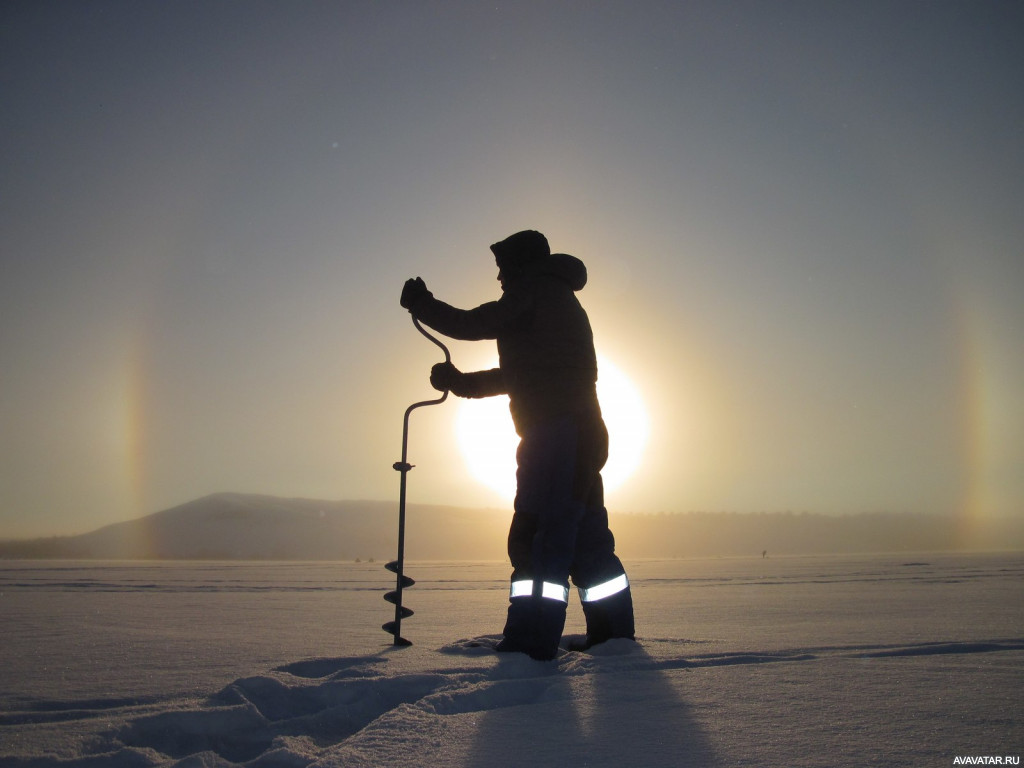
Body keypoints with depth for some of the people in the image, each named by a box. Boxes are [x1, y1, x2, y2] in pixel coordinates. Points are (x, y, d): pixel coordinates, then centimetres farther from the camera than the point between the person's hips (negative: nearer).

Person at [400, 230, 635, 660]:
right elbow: (517, 376, 30)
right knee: (586, 539, 13)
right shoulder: (560, 302, 29)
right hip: (582, 435, 10)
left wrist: (421, 303, 9)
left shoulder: (538, 290, 0)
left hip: (556, 429, -10)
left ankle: (530, 643, -14)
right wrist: (461, 381, 25)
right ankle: (613, 635, 20)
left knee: (536, 538, -12)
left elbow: (474, 325, -6)